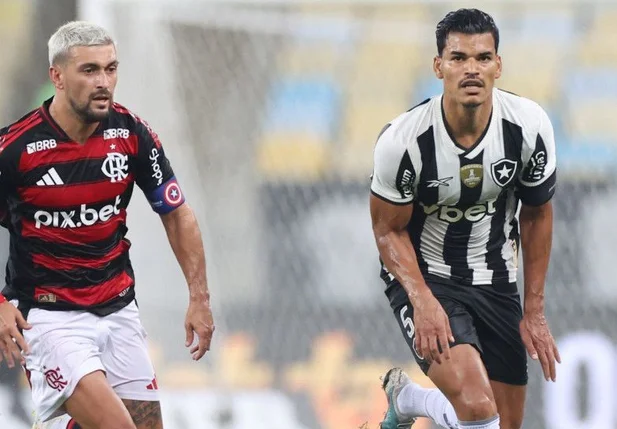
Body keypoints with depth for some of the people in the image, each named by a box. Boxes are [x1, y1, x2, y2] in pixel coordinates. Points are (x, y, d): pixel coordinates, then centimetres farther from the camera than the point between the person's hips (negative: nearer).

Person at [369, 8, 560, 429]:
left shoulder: (530, 126, -15)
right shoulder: (402, 140, -25)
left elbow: (536, 213, 1)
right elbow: (390, 230, -10)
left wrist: (535, 312, 3)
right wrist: (423, 301, -26)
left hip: (495, 280, 5)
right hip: (422, 276, -5)